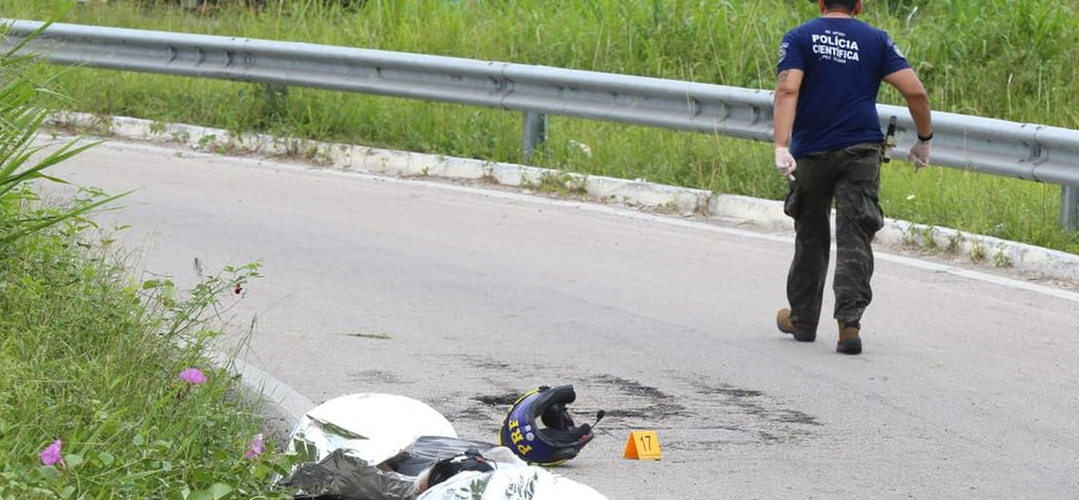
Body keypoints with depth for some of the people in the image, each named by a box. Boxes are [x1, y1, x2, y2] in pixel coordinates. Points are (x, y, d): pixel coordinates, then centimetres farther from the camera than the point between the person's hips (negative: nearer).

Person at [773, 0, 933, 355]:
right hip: (861, 151, 0)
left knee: (811, 237, 15)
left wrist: (781, 147, -21)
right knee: (855, 238, -3)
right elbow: (915, 92, -1)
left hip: (812, 152, 0)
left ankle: (802, 320, 27)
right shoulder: (876, 40, 7)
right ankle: (849, 322, -19)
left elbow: (787, 90, -13)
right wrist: (924, 140, 13)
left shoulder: (799, 38, 3)